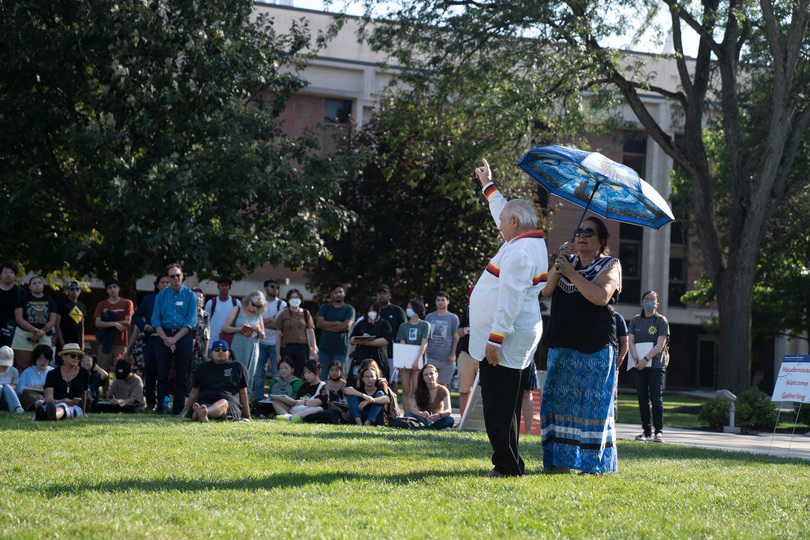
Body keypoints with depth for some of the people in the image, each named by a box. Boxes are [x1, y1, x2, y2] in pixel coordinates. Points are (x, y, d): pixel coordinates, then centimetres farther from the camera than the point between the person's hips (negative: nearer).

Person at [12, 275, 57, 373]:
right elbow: (19, 319, -4)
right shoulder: (23, 299, 7)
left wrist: (41, 332, -11)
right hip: (24, 336, -2)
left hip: (43, 338, 2)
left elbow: (53, 321, 7)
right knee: (23, 366, -8)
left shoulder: (49, 301, 13)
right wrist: (36, 330, -15)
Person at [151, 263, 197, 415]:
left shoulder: (190, 296, 4)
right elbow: (156, 320, 6)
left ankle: (178, 409, 2)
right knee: (162, 374, -3)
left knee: (181, 376, 0)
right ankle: (161, 407, -1)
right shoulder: (161, 296, 10)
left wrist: (175, 339, -11)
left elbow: (191, 323, -2)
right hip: (165, 336, 1)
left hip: (183, 337, -1)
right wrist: (165, 338, -9)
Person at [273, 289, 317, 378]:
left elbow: (311, 332, 7)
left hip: (302, 348, 1)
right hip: (287, 348, -1)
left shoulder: (306, 313, 9)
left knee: (300, 376, 1)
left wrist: (314, 350, -1)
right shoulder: (283, 314, 5)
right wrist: (277, 354, -1)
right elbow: (278, 335, 4)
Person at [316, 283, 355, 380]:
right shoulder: (324, 308, 15)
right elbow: (319, 323, 0)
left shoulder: (349, 309, 8)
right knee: (322, 376, -3)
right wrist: (337, 323, -7)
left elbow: (346, 326, -8)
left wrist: (326, 327, -3)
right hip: (324, 349, 2)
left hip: (341, 350, -2)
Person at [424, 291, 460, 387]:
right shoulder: (429, 317, 12)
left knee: (443, 384, 3)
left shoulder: (453, 318, 6)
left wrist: (452, 355, -4)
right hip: (430, 357, 1)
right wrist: (423, 353, 7)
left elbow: (456, 337, 4)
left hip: (446, 359, -1)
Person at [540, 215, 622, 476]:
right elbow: (546, 291, 5)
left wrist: (571, 273, -15)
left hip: (594, 348, -5)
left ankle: (595, 464, -1)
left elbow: (601, 297, -15)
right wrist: (556, 270, -13)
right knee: (559, 402, 1)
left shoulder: (610, 265, 2)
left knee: (592, 404, -5)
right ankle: (561, 461, 6)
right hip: (562, 346, 5)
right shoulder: (568, 261, 17)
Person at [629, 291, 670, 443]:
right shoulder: (635, 320, 14)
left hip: (656, 364, -3)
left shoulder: (661, 320, 3)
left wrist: (646, 359, -15)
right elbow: (630, 341, 5)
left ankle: (659, 431, -6)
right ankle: (646, 432, 7)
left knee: (656, 398, -9)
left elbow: (660, 344, -7)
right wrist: (636, 358, -12)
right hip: (638, 365, 3)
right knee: (643, 399, 2)